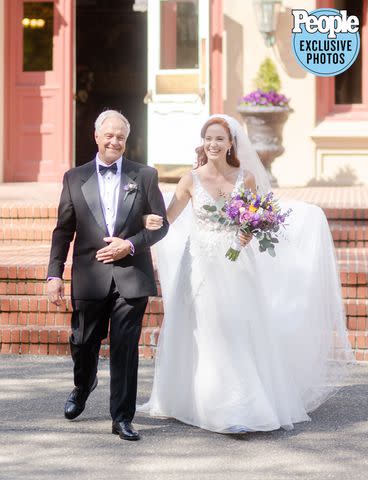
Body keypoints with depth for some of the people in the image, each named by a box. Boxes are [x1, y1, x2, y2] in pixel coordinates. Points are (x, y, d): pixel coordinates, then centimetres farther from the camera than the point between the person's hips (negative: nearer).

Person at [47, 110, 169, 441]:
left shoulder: (144, 176, 5)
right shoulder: (75, 178, 7)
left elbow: (161, 224, 5)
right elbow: (63, 230, 7)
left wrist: (131, 244, -11)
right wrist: (55, 274, 0)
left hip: (131, 276, -1)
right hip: (89, 276, 1)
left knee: (125, 348, -1)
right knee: (84, 343, 12)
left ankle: (122, 417, 7)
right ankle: (83, 388, 43)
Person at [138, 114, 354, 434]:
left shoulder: (246, 178, 2)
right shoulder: (191, 180, -1)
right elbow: (167, 218, -3)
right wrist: (151, 221, -25)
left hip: (238, 268, 1)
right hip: (203, 268, -1)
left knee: (243, 335, -1)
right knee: (212, 339, 0)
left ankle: (248, 407, 7)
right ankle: (224, 411, 8)